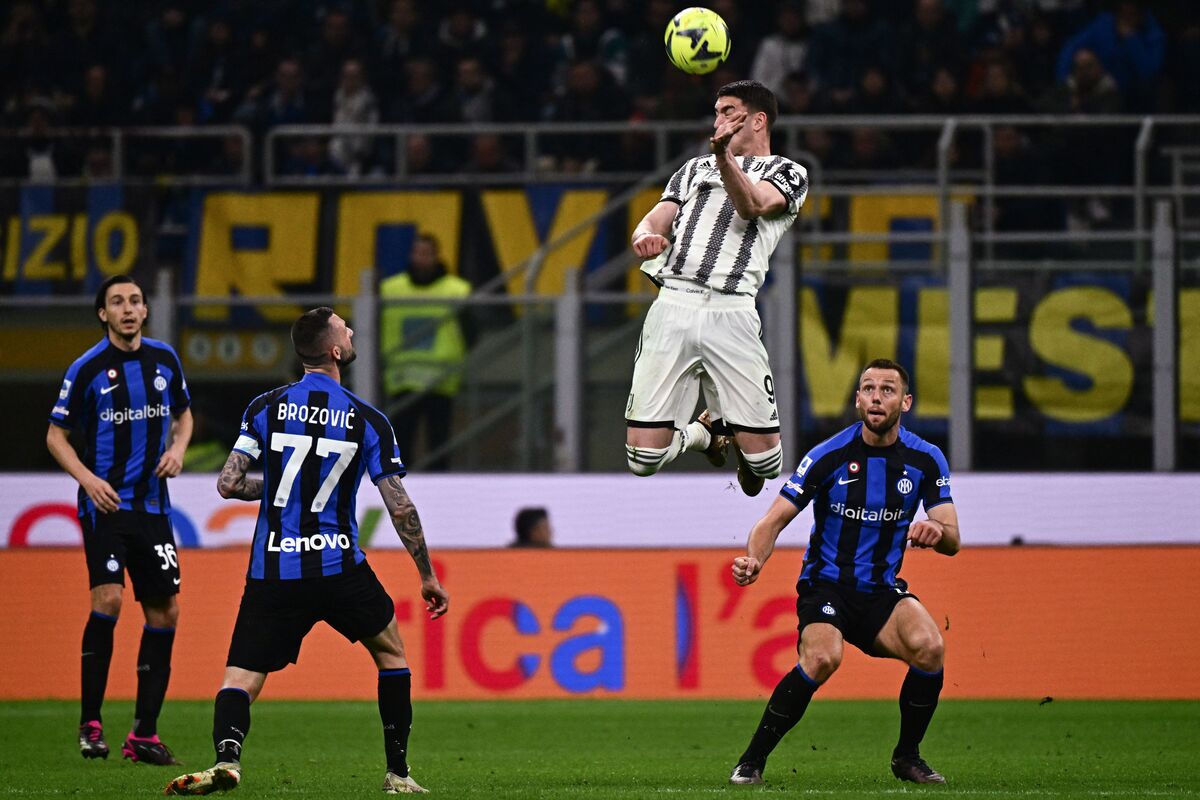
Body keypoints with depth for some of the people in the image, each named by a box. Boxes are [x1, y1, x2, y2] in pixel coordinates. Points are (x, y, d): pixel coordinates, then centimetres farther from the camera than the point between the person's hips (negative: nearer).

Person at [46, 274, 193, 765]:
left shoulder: (164, 360, 7)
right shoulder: (87, 369, -6)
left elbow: (182, 413, 22)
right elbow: (56, 435, 0)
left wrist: (178, 448, 1)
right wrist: (87, 478, -15)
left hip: (153, 504, 5)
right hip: (105, 502, -5)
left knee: (165, 611, 3)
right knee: (108, 599, -20)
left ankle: (144, 734, 10)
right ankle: (90, 724, -11)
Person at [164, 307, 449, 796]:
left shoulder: (266, 408, 0)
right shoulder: (368, 422, -2)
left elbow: (228, 484, -4)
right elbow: (400, 507, -2)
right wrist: (428, 576, 8)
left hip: (272, 572, 0)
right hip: (339, 569, 0)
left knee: (241, 677, 1)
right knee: (390, 651, 23)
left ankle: (227, 757, -30)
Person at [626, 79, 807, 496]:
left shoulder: (788, 174, 13)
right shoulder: (695, 169, 27)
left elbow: (751, 205, -9)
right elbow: (654, 222, 15)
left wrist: (724, 154, -28)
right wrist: (646, 236, -10)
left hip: (731, 314, -3)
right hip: (673, 305, 3)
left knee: (763, 459, -8)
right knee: (644, 457, -7)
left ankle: (727, 425, 29)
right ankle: (703, 433, 27)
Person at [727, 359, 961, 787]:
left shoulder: (926, 459, 0)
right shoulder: (830, 455, -8)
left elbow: (953, 542, -1)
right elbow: (774, 519, -6)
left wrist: (938, 532, -26)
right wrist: (754, 559, -28)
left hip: (882, 590, 3)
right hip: (825, 586, -3)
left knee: (929, 646, -27)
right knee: (822, 658, -33)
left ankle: (907, 756, -4)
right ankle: (752, 760, -17)